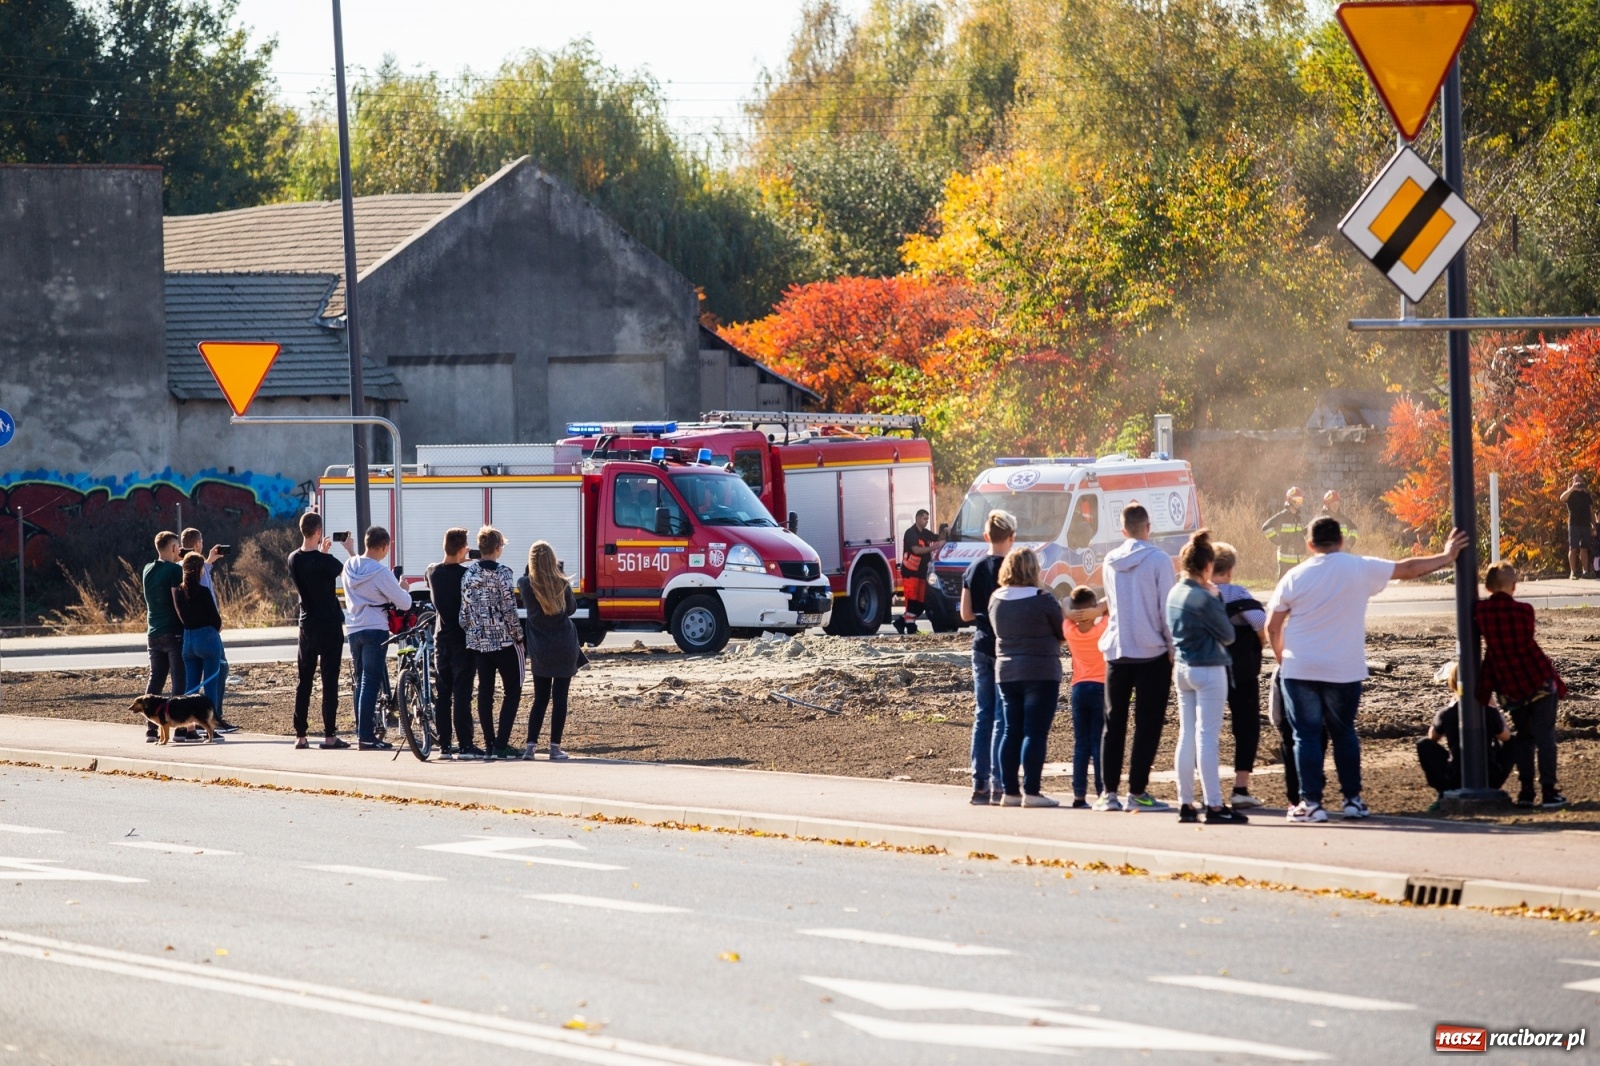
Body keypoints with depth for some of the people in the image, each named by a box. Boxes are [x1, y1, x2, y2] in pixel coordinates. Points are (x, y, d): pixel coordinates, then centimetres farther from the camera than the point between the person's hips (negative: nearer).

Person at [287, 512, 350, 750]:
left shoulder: (294, 559, 1)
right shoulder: (324, 561, -18)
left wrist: (321, 552, 28)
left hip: (307, 625, 6)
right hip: (329, 625, -6)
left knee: (304, 680, 9)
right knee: (329, 681, -3)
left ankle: (300, 735, 8)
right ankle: (329, 735, -4)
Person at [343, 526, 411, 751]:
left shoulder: (349, 567, 7)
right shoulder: (381, 572, -15)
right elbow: (404, 603, -13)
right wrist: (402, 588, 9)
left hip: (353, 629, 7)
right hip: (375, 630, -7)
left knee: (361, 682, 14)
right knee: (371, 683, -6)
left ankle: (362, 732, 16)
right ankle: (366, 737, -9)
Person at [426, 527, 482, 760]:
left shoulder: (432, 572, 3)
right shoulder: (465, 575, -13)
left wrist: (456, 562, 25)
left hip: (441, 638, 5)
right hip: (462, 639, -5)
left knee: (442, 693, 8)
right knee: (462, 693, -6)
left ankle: (444, 745, 8)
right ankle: (464, 745, -8)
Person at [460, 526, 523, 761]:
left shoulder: (468, 574, 3)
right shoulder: (502, 574, -12)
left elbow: (464, 609, 5)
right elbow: (509, 609, -14)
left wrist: (468, 634, 15)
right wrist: (519, 636, -3)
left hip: (478, 642, 5)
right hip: (504, 640, -5)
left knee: (485, 692, 9)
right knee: (512, 690, 4)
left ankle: (490, 744, 8)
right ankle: (501, 744, -5)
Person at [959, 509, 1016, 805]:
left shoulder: (974, 569, 5)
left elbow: (966, 614, 8)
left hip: (981, 646, 5)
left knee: (982, 715, 10)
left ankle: (979, 784, 8)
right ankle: (998, 785, -6)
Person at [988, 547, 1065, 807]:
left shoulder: (996, 599, 2)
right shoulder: (1043, 599, -13)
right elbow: (1061, 633, -2)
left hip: (1006, 674, 5)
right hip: (1040, 674, -5)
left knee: (1011, 732, 10)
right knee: (1035, 733, -4)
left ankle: (1010, 791, 10)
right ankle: (1031, 792, -8)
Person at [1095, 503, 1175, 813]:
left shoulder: (1111, 561, 5)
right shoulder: (1158, 559, -9)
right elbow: (1166, 608, -10)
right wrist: (1173, 646, -1)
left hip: (1116, 649, 4)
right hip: (1151, 651, -4)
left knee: (1114, 723, 10)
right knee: (1148, 724, 1)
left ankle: (1109, 791, 8)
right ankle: (1137, 792, -3)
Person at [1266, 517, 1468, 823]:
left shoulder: (1294, 578, -2)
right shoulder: (1360, 569, -2)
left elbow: (1273, 627, 3)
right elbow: (1408, 569, 8)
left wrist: (1282, 659, 19)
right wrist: (1446, 557, 22)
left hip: (1300, 671, -1)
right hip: (1344, 671, 1)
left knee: (1306, 734, 2)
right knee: (1343, 732, 16)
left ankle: (1311, 802, -4)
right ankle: (1352, 799, 14)